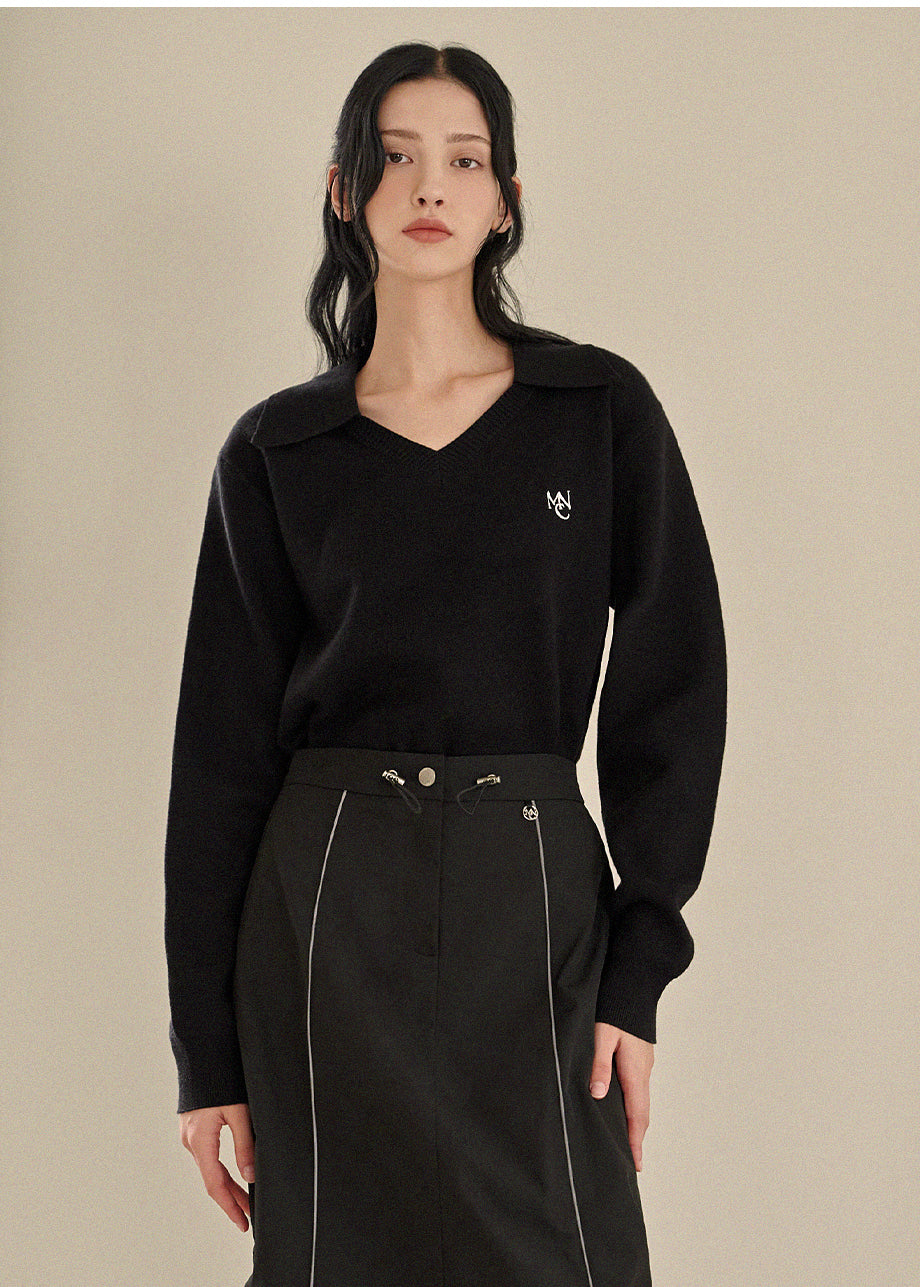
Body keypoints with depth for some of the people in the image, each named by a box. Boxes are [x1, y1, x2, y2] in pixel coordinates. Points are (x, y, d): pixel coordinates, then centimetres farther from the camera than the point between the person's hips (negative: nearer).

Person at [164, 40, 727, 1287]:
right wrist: (209, 1051, 2)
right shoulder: (276, 451, 4)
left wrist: (639, 972, -6)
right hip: (332, 910, 0)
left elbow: (671, 686, 1)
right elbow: (225, 749, 4)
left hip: (535, 902, 0)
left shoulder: (601, 410, 3)